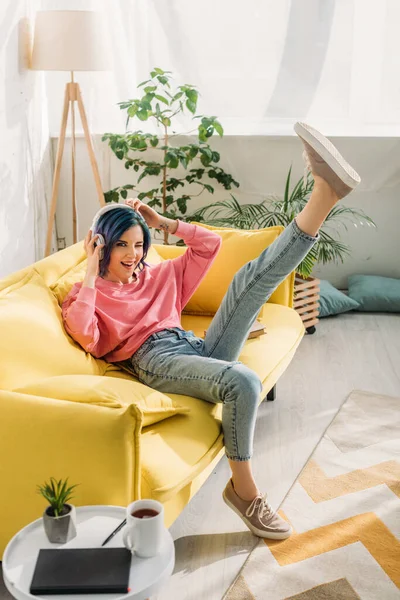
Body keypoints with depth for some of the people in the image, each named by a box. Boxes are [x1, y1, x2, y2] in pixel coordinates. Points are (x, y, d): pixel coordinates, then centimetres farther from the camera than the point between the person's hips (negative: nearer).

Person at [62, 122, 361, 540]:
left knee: (253, 276, -15)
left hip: (198, 348, 6)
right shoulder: (86, 295, 11)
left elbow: (210, 245, 24)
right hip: (157, 361, -5)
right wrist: (91, 273, -5)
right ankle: (243, 489, -23)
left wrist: (163, 222, 18)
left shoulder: (159, 275, 27)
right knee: (243, 382, -37)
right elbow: (84, 334, -13)